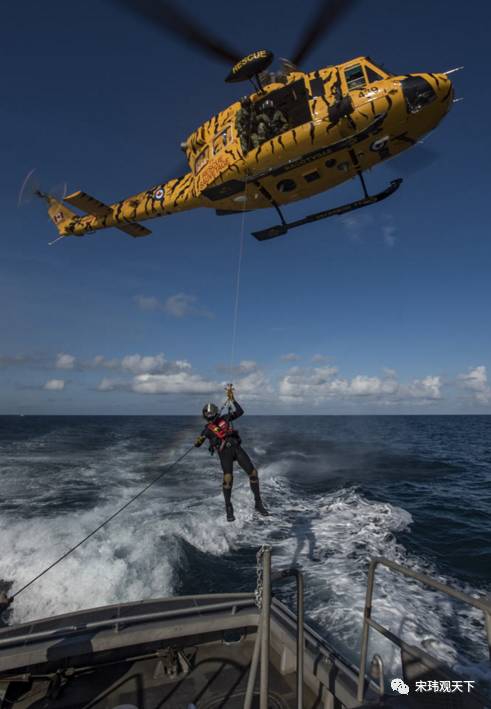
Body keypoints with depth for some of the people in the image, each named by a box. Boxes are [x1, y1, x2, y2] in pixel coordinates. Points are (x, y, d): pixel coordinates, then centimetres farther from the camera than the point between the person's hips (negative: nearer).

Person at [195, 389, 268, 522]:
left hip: (236, 447, 3)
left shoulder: (225, 418, 14)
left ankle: (258, 503, 9)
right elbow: (197, 445, 4)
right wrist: (199, 440, -19)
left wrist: (232, 399, 5)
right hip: (224, 452, -3)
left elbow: (240, 412, 10)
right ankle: (229, 508, -7)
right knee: (228, 478, -23)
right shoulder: (207, 430, 8)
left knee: (253, 473, -4)